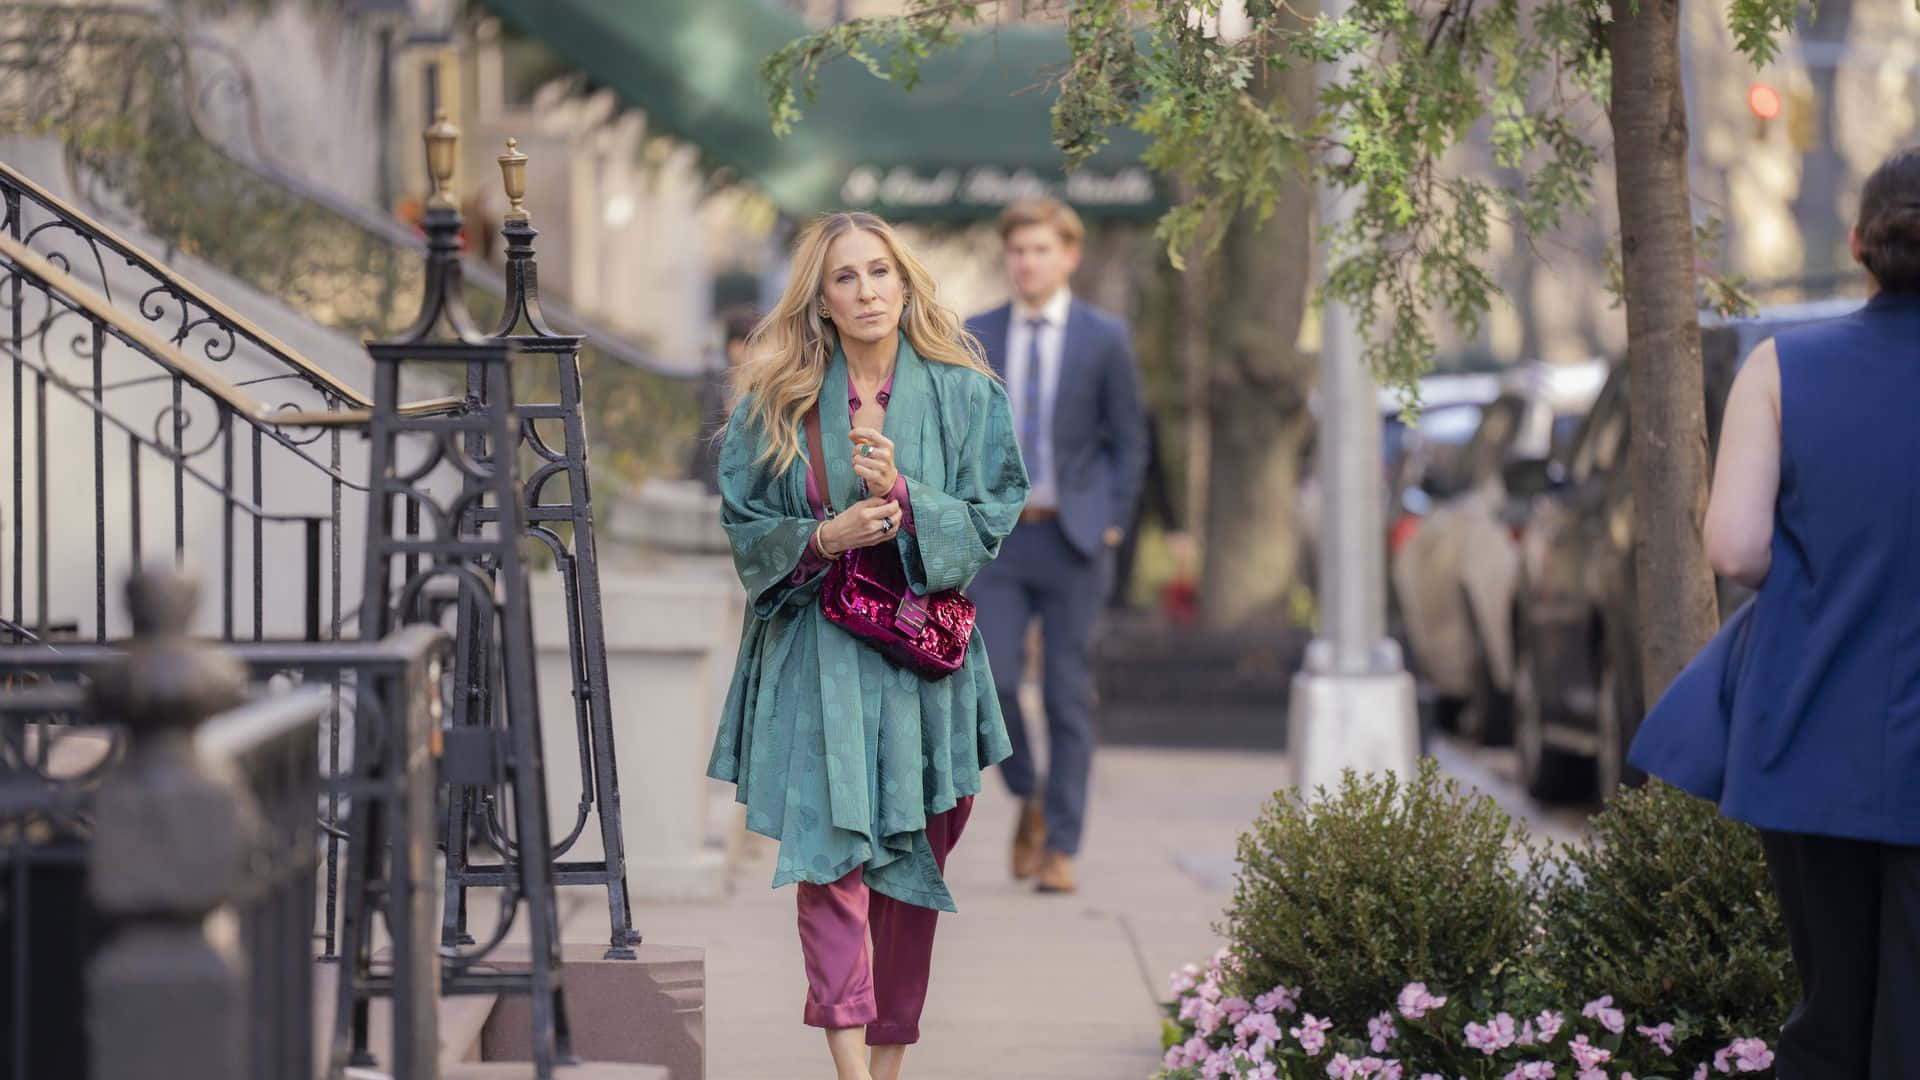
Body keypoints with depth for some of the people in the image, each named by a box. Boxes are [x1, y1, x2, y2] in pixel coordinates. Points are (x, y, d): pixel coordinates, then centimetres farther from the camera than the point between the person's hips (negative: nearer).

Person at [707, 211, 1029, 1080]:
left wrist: (903, 497, -16)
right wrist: (824, 537, -14)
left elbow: (993, 520, 0)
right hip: (817, 657, -2)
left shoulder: (962, 395, 4)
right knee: (830, 852, -13)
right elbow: (746, 531, 4)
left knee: (913, 862, 6)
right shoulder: (776, 399, 3)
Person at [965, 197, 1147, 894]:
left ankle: (1061, 848, 6)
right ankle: (1028, 799, 17)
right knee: (989, 680, -10)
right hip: (997, 532, 1)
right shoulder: (975, 338, 6)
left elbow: (1129, 438, 6)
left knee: (1068, 693, 0)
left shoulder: (1104, 338, 1)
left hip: (1073, 535, -1)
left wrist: (1113, 523, -1)